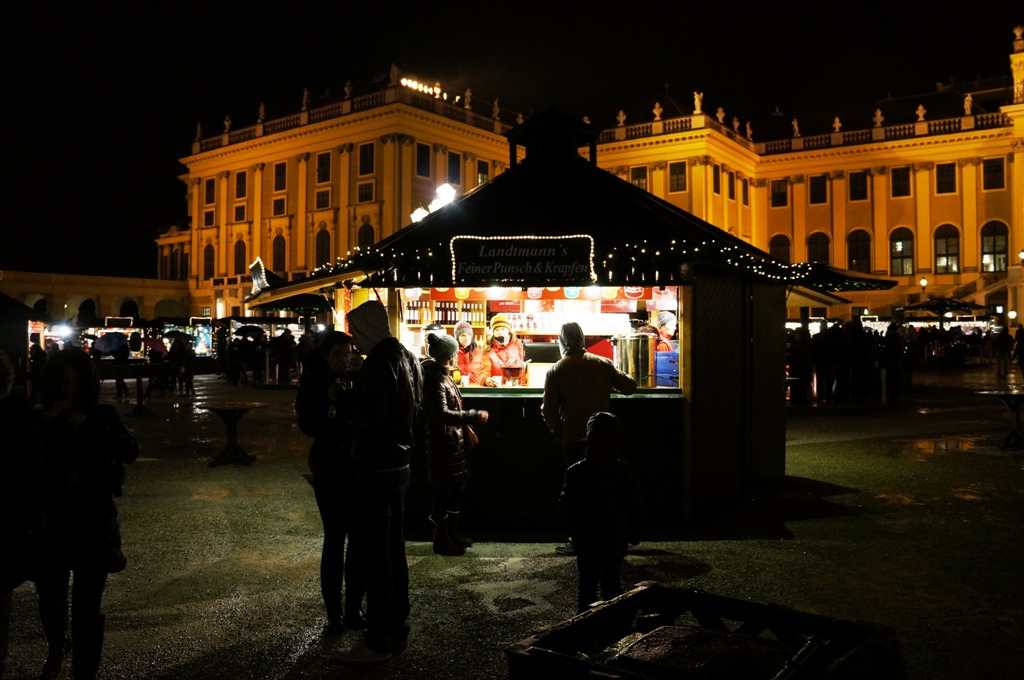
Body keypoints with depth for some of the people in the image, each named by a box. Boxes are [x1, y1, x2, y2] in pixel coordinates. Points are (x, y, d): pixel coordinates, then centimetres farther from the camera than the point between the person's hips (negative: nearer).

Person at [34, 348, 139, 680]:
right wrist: (43, 424, -18)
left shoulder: (102, 414, -1)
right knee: (49, 597, 16)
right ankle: (55, 651, 46)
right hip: (51, 523, 2)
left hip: (93, 523, -2)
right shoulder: (41, 418, 2)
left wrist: (89, 426, -21)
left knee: (86, 605, -2)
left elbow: (130, 451, -15)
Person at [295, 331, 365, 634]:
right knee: (335, 538, -2)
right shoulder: (312, 385, -1)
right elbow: (307, 426, -9)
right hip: (329, 470, -2)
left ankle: (354, 609, 16)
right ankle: (334, 613, 8)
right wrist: (329, 401, -19)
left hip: (360, 468, 2)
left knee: (360, 538, 4)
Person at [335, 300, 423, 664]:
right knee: (395, 549, 16)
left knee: (376, 555, -2)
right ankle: (397, 627, 27)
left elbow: (368, 419, -22)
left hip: (376, 469, -9)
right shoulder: (408, 359, 10)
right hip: (400, 465, 9)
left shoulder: (377, 364, -19)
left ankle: (377, 641, 5)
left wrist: (343, 399, -7)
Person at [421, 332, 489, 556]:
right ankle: (441, 541, 11)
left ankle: (452, 535, 28)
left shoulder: (444, 376, 12)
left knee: (457, 487, 16)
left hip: (453, 441, 10)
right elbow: (442, 414, -29)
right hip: (442, 443, -10)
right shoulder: (435, 379, -19)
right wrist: (475, 416, -29)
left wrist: (467, 427, 19)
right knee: (445, 490, -1)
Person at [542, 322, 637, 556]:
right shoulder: (602, 364, -2)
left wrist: (557, 429, 11)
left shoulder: (556, 371, -7)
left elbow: (548, 410, -7)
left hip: (572, 439, -2)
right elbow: (629, 386, 4)